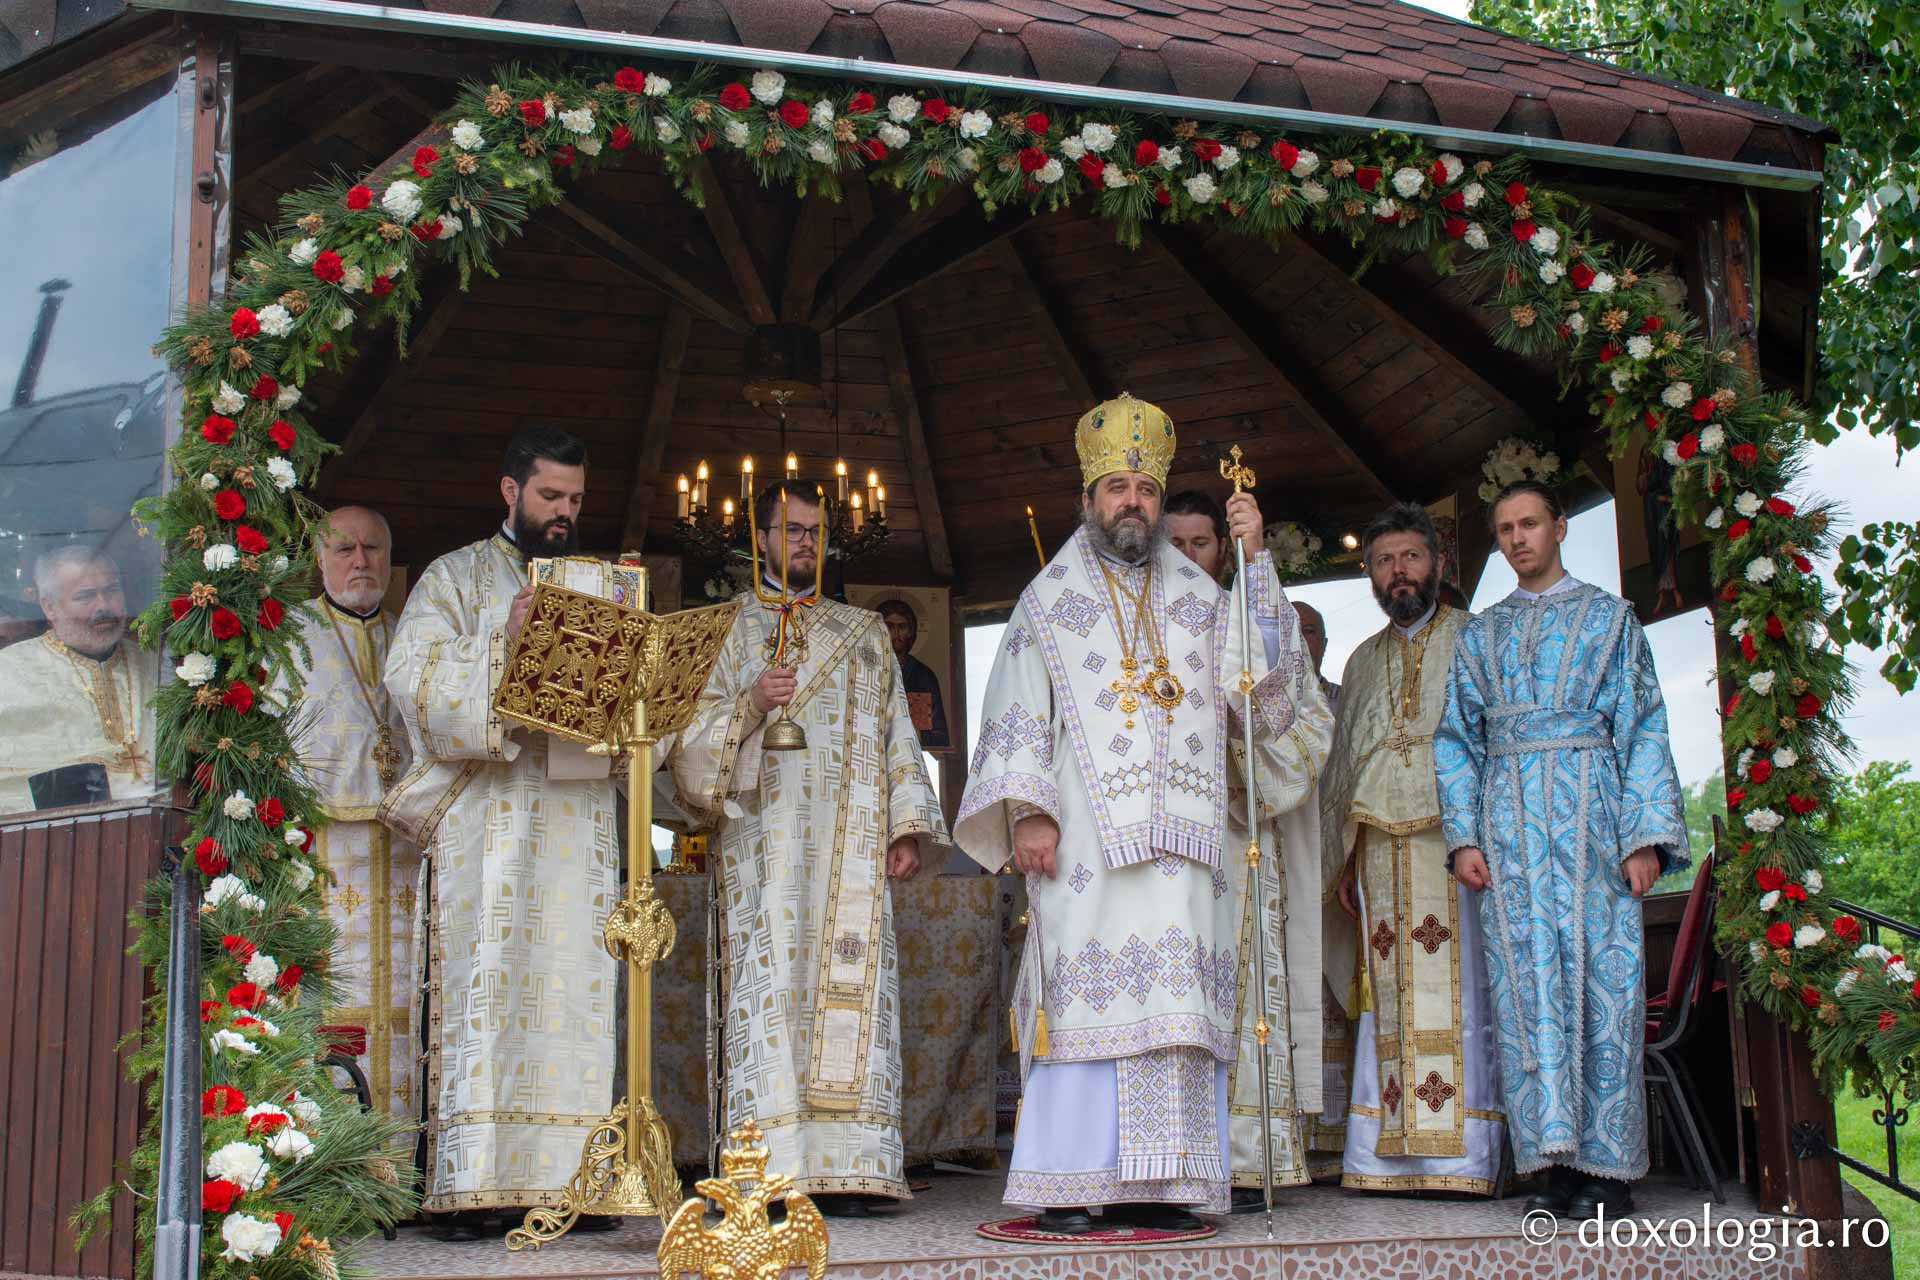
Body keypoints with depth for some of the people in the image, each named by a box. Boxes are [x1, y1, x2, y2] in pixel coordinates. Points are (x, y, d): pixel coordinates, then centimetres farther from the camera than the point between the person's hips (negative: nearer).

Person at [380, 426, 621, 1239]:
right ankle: (468, 1184, -9)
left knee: (573, 985, -1)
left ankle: (571, 1178, 0)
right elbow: (412, 676, -5)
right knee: (482, 981, -9)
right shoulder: (457, 576, 9)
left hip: (578, 811, 4)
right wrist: (502, 644, -18)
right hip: (486, 808, -4)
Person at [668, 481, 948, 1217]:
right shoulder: (729, 629, 14)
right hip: (763, 834, -2)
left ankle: (844, 1170, -7)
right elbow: (691, 735, 5)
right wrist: (750, 705, -13)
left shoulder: (865, 634, 21)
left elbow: (898, 737, 17)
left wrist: (908, 826, 5)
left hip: (851, 839, 2)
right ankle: (772, 1172, -14)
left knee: (849, 986, -7)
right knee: (771, 983, -12)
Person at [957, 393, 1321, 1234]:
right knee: (1082, 997, -10)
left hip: (1182, 843, 3)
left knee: (1177, 1003, -3)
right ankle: (1065, 1189, -9)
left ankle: (1154, 1186, -1)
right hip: (1086, 840, -3)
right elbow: (1017, 715, 4)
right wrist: (1026, 810, -10)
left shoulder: (1199, 599, 19)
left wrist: (1255, 561, 0)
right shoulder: (1047, 603, 12)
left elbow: (1265, 686, 4)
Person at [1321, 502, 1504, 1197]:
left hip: (1458, 841, -4)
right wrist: (1345, 858, 11)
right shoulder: (1363, 661, 22)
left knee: (1456, 991, -9)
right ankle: (1393, 1156, 1)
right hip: (1381, 848, 4)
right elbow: (1343, 765, 22)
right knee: (1391, 997, 0)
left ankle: (1461, 1158, -9)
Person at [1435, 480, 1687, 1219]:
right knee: (1528, 984, -5)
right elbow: (1456, 739, 13)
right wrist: (1464, 835, 0)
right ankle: (1557, 1160, -4)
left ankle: (1607, 1166, -4)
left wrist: (1647, 833, -7)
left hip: (1589, 807, -2)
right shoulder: (1480, 634, 18)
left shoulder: (1608, 617, 11)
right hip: (1509, 817, 2)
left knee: (1599, 976, -7)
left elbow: (1643, 729, 4)